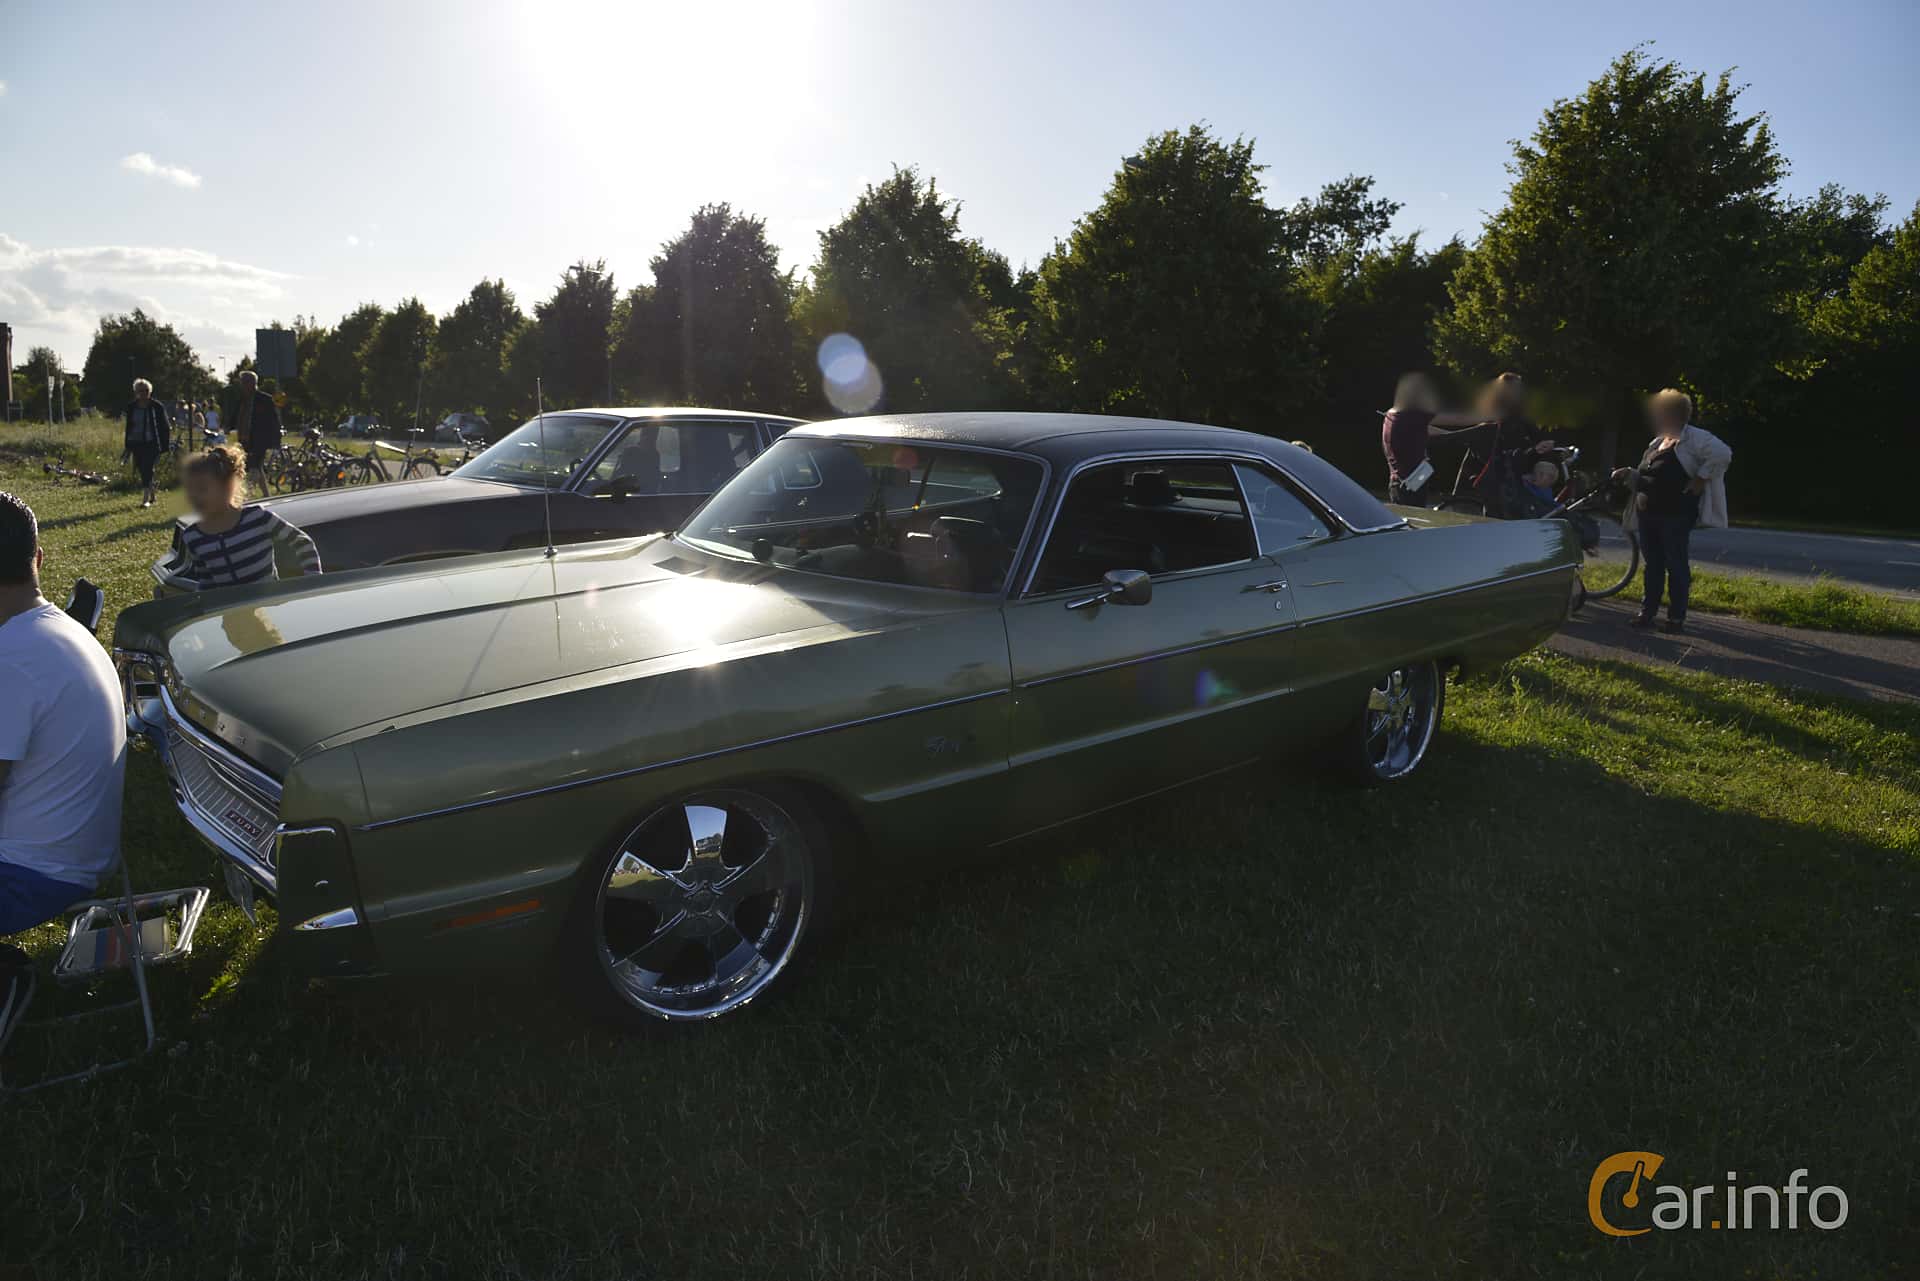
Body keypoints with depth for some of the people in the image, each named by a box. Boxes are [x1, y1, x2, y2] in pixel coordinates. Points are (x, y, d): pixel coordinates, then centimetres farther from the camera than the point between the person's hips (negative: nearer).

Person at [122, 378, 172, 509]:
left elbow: (166, 427, -1)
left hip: (151, 444, -5)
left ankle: (146, 499, -13)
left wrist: (165, 446, -6)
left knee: (147, 470, -14)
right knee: (142, 470, 8)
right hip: (136, 444, 5)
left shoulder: (157, 407, -4)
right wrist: (128, 446, 14)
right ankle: (152, 496, 23)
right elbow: (129, 426, 16)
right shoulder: (131, 407, 8)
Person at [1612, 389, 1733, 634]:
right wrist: (1630, 473, 8)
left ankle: (1677, 617, 5)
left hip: (1676, 515, -8)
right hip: (1648, 514, 8)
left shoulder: (1694, 438, -7)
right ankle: (1647, 612, 15)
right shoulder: (1658, 442, 17)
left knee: (1676, 564, -2)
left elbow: (1723, 454, -20)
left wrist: (1701, 478, -19)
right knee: (1653, 564, 10)